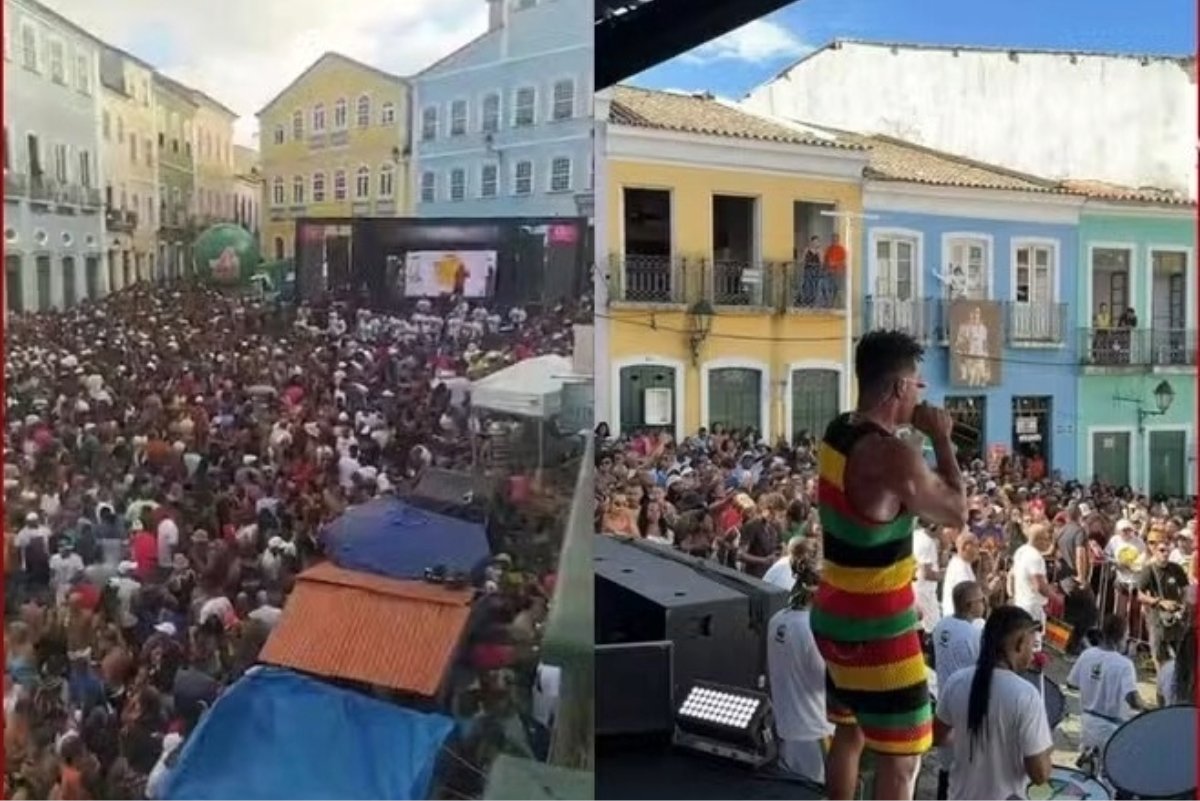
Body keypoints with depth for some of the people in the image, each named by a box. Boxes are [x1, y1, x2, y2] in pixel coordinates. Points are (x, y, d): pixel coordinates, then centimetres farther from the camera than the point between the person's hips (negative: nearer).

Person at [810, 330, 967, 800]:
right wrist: (941, 438, -2)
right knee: (901, 758, 1)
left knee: (850, 731, 25)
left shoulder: (838, 433, 3)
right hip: (877, 630, -9)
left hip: (834, 616, 9)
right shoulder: (892, 456, -23)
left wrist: (913, 431, 10)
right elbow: (957, 513, -10)